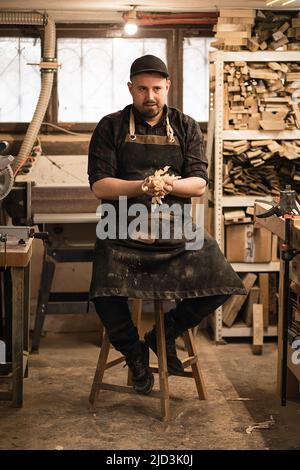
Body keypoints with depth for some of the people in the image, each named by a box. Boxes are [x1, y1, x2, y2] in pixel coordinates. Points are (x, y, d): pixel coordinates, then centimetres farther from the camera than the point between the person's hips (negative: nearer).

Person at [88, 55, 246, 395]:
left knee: (221, 283, -17)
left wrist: (172, 185, -18)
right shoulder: (111, 127, 5)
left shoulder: (186, 127, 11)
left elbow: (199, 184, 4)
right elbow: (99, 185, -2)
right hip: (123, 232, -2)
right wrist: (140, 187, -19)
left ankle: (165, 334, 11)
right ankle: (134, 352, 5)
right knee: (106, 294, -28)